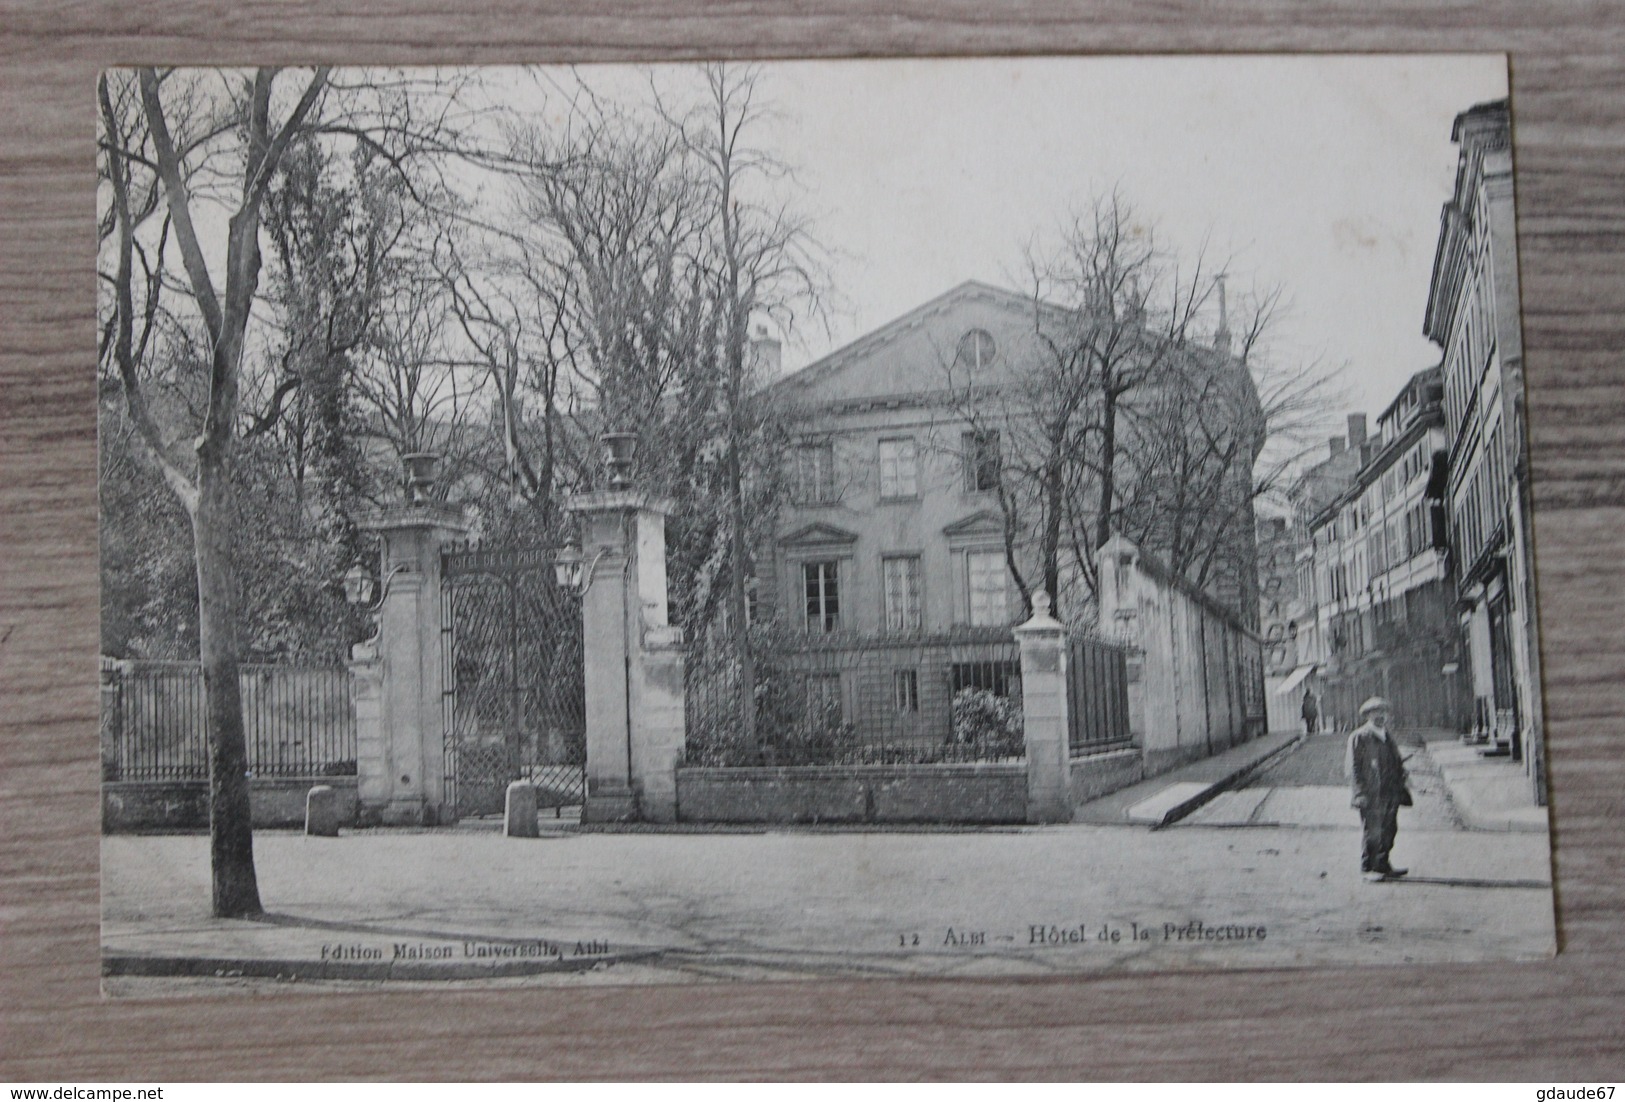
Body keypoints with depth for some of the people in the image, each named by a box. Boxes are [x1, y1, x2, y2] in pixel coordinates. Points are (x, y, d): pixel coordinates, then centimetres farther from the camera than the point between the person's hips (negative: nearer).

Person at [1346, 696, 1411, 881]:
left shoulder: (1387, 738, 18)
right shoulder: (1359, 737, -5)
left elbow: (1397, 764, 23)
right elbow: (1354, 767, -9)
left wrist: (1401, 789, 16)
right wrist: (1360, 793, -15)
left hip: (1390, 794, 7)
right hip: (1371, 795, -7)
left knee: (1388, 830, 11)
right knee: (1371, 832, -4)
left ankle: (1383, 866, 22)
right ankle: (1368, 869, 4)